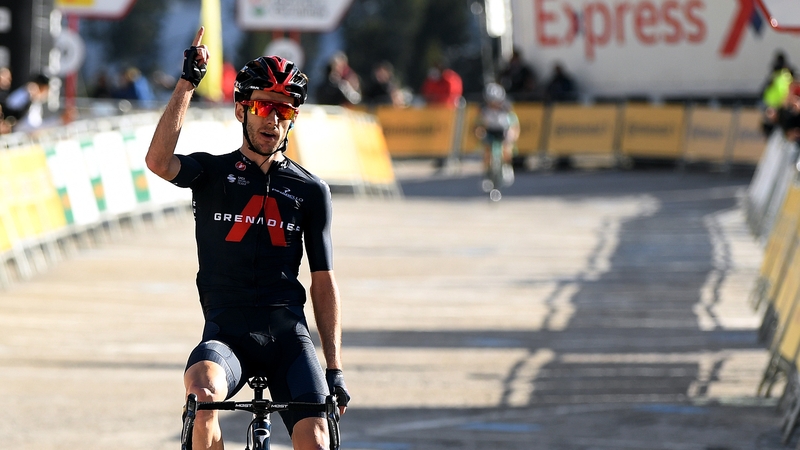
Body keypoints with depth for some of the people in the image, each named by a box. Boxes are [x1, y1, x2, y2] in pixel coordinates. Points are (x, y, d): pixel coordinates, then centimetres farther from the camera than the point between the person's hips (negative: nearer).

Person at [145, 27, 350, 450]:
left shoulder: (311, 190, 11)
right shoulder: (213, 173, 8)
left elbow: (323, 280, 12)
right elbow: (158, 161, -15)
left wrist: (334, 367, 5)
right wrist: (187, 83, -15)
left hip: (287, 333, 1)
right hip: (226, 333, -1)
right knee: (201, 391, -35)